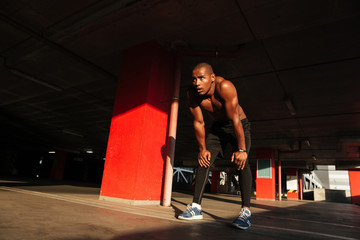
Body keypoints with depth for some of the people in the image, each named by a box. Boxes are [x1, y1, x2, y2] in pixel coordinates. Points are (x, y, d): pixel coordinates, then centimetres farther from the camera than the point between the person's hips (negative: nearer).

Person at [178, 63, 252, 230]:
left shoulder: (225, 87, -35)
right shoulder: (192, 94, -20)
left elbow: (235, 119, -34)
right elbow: (198, 123, -13)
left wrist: (241, 149, -31)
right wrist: (202, 149, -8)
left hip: (239, 126, -4)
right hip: (218, 127, 4)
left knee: (241, 161, -23)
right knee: (204, 160, -6)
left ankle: (246, 211, -18)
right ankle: (196, 207, -1)